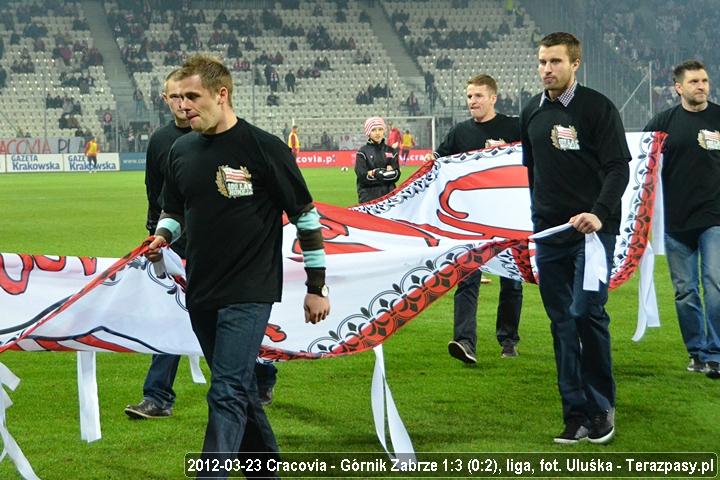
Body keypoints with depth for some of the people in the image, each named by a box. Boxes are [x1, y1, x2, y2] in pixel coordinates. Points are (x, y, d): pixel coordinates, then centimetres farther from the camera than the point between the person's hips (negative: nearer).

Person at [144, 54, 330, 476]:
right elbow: (173, 211, 22)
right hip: (201, 294, 7)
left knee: (228, 395, -13)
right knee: (240, 392, 15)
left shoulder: (264, 148, -10)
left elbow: (306, 216, -4)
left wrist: (317, 287, -3)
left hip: (250, 293, -6)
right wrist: (162, 237, -2)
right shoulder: (181, 151, 8)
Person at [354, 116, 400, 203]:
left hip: (389, 195, 3)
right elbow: (362, 176, -9)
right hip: (369, 196, -3)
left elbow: (396, 175, 4)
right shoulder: (363, 151, 2)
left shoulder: (391, 151, 13)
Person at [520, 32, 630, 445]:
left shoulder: (598, 108, -4)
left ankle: (602, 406, 3)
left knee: (586, 311, -14)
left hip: (593, 228, -5)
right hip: (549, 233, 5)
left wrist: (600, 212, -24)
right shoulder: (531, 113, 13)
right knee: (562, 324, 4)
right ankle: (577, 415, 9)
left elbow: (618, 167, -10)